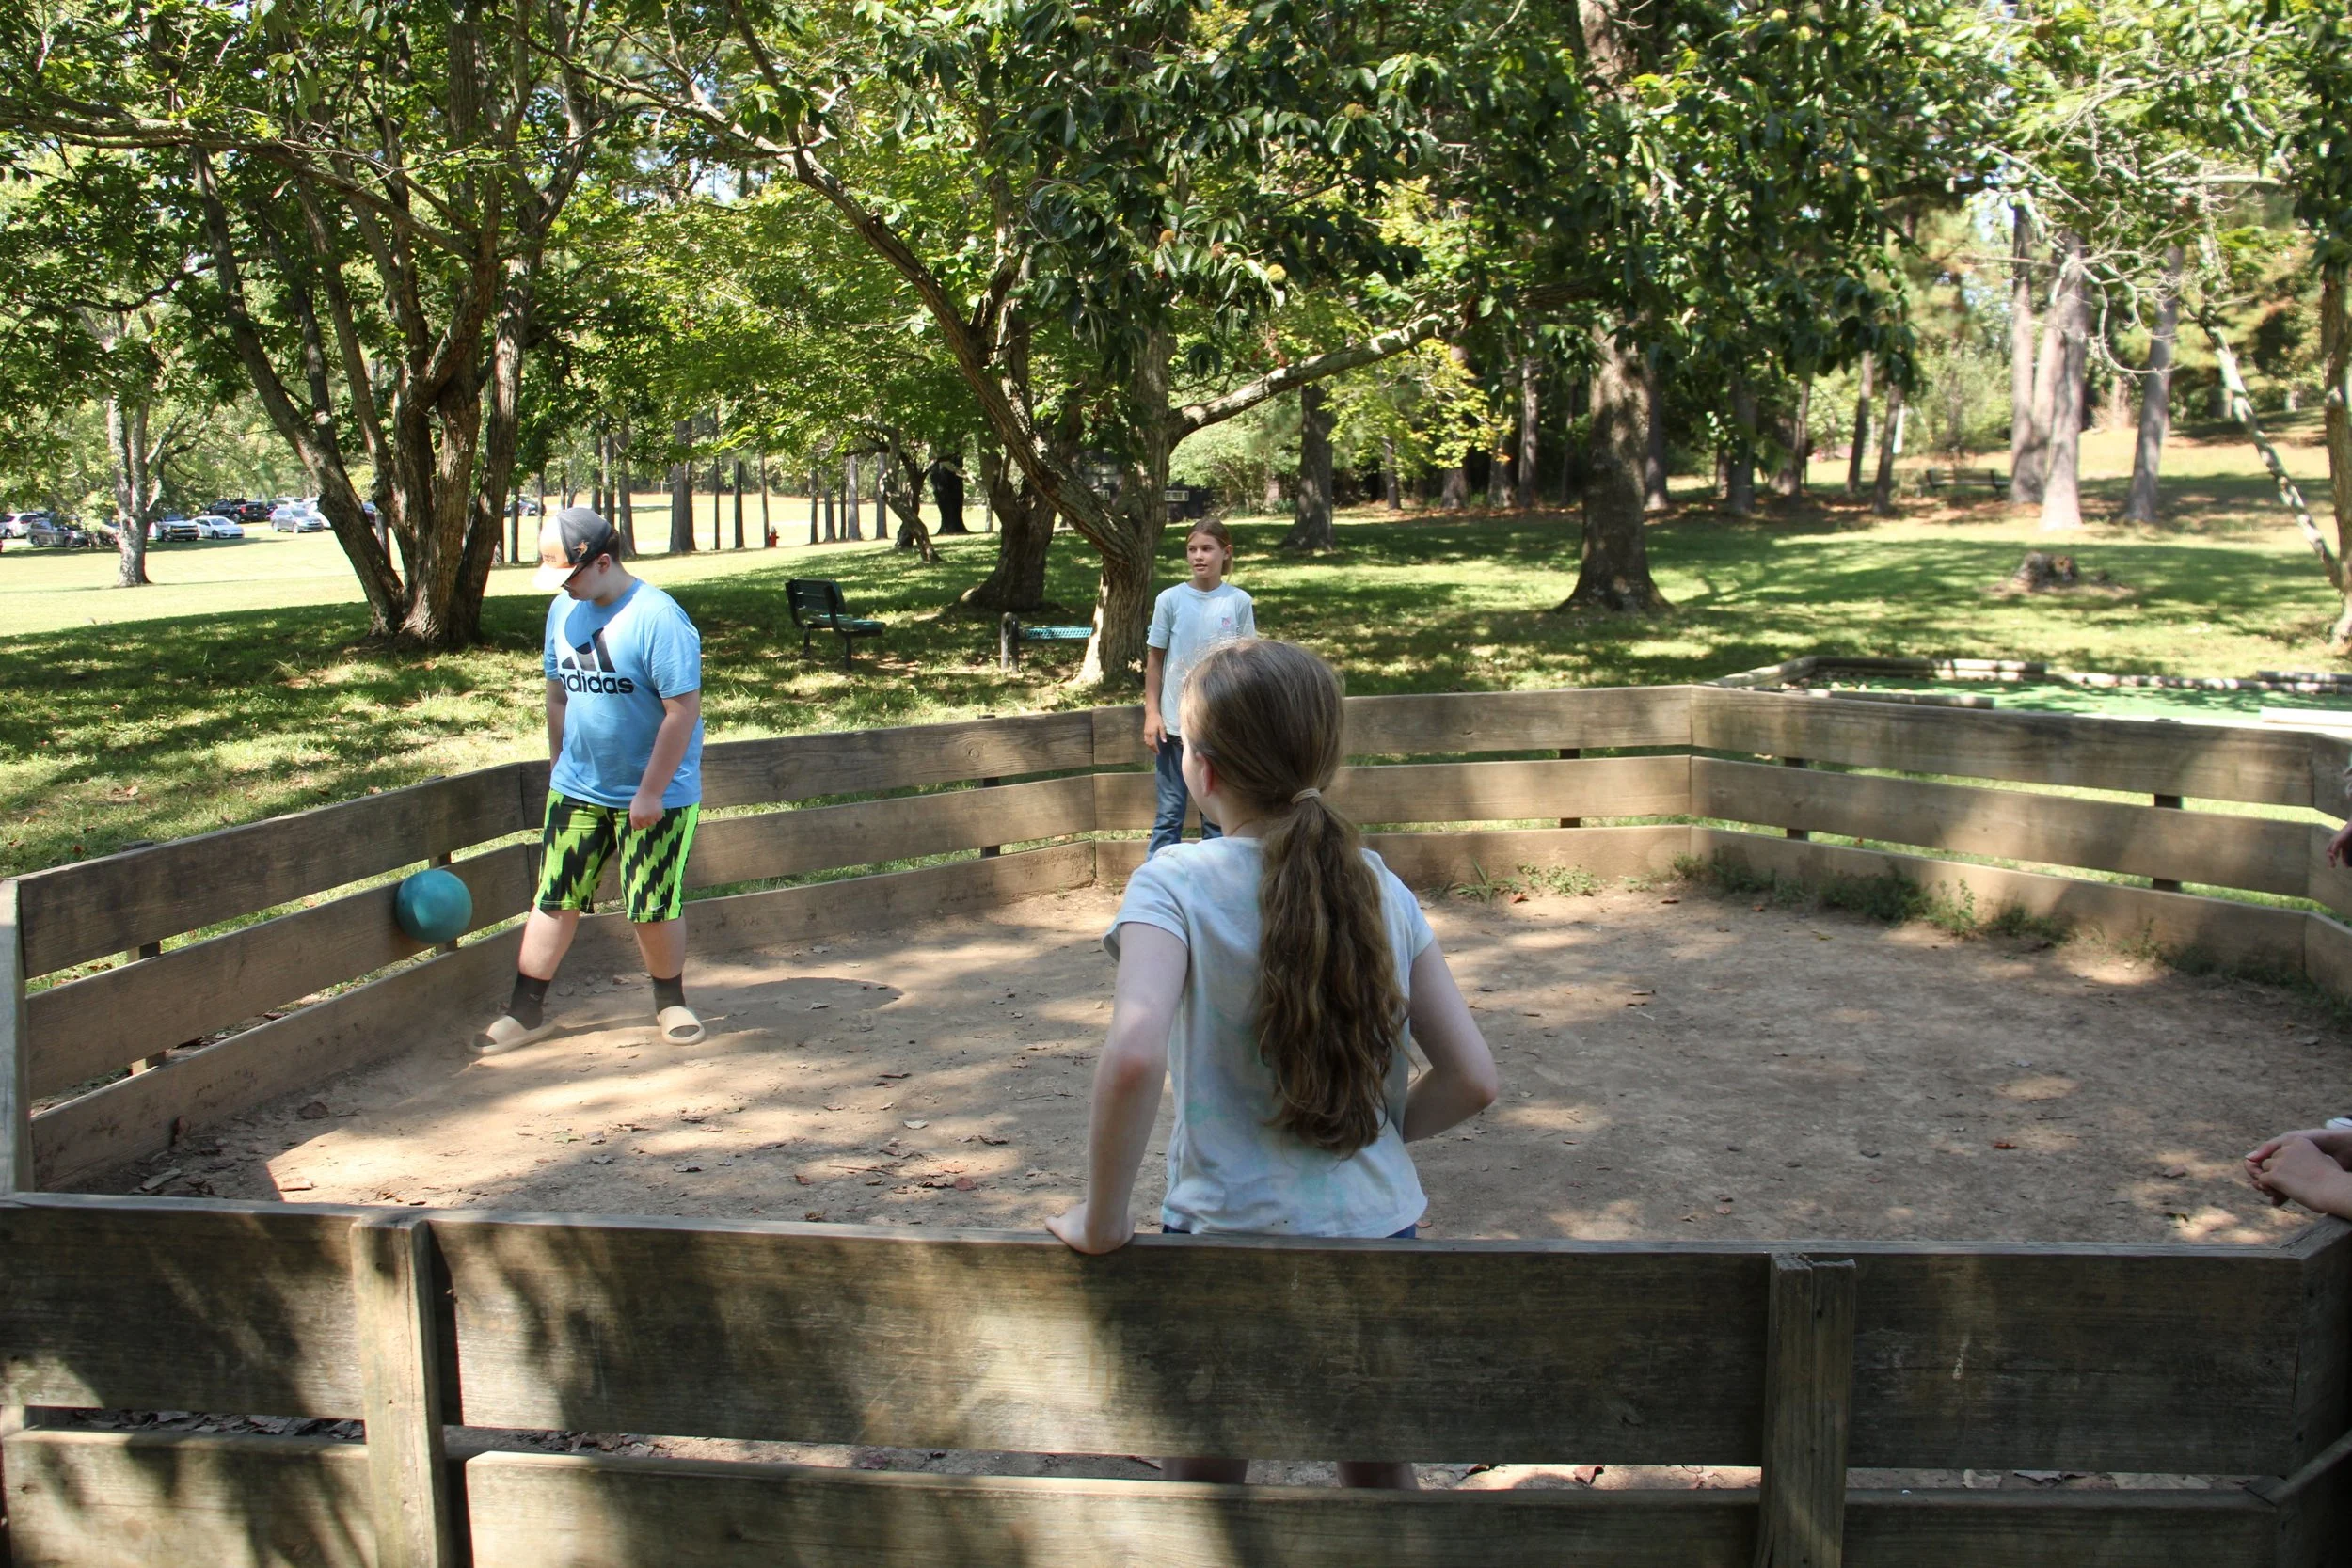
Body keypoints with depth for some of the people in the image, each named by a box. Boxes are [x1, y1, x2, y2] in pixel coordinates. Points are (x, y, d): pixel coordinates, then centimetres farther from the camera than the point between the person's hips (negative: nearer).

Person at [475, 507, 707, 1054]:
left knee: (654, 908, 4)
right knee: (553, 899, 8)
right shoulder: (564, 610, 3)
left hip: (655, 796, -6)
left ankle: (671, 1003, 25)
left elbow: (683, 710, -21)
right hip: (578, 790, 6)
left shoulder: (658, 618, -20)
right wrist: (560, 768, 15)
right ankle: (525, 1011, 18)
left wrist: (651, 792, -19)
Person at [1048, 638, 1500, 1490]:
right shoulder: (1382, 891, -1)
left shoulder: (1176, 885, -14)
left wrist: (1101, 1222, -18)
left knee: (1202, 1488, 20)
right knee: (1379, 1472, 26)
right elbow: (1472, 1078, -2)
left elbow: (1134, 1056, -30)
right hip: (1379, 1229, 4)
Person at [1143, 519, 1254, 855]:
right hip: (1175, 723, 0)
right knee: (1169, 813, 5)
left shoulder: (1239, 602, -3)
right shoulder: (1170, 600, -4)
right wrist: (1151, 713, -3)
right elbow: (1154, 659, 2)